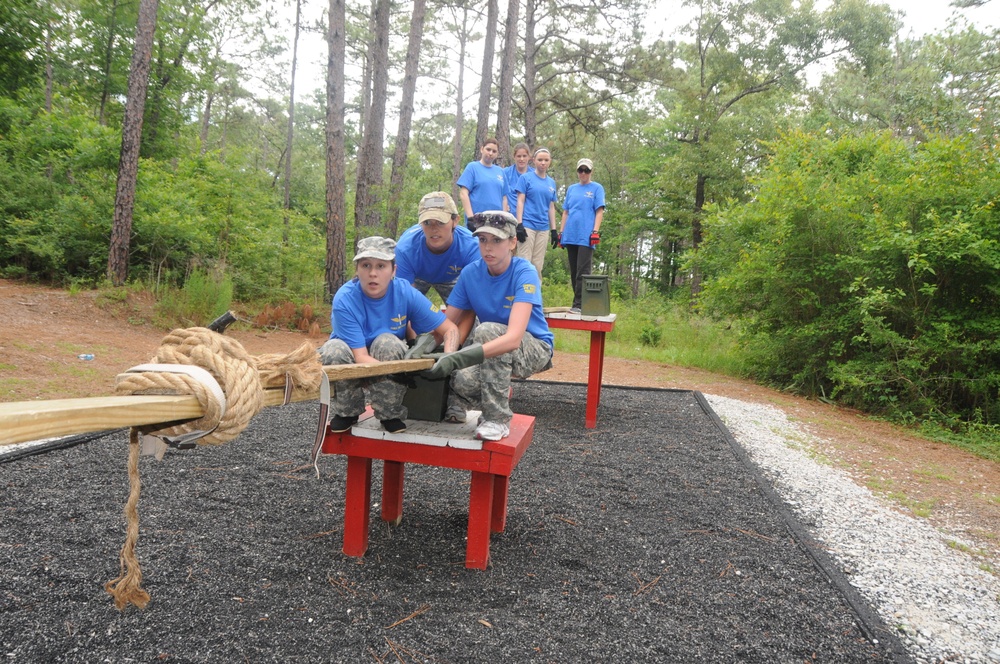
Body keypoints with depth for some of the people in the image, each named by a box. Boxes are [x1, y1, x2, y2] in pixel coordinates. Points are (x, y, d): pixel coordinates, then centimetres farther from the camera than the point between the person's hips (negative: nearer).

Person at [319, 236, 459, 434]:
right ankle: (346, 411, -5)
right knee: (333, 350, -32)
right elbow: (360, 356, -30)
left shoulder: (406, 293, -19)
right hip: (352, 366, -1)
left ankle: (390, 414, -12)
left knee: (387, 341, -31)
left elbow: (450, 329, -14)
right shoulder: (344, 300, -26)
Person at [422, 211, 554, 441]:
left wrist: (456, 359, -50)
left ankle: (497, 418, -21)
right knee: (463, 380, -31)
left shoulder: (524, 273, -25)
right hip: (492, 346, 3)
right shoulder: (470, 273, -10)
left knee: (486, 330, -34)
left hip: (535, 349, -2)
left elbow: (513, 337, -39)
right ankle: (501, 390, 3)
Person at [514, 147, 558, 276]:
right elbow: (520, 202, -3)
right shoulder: (526, 178, 1)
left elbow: (551, 207, 17)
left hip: (544, 228, 4)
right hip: (527, 225, -4)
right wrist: (519, 225, -11)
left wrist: (553, 229, 12)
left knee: (538, 266, 7)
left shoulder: (551, 183, 14)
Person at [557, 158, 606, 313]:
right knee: (574, 271, 7)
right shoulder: (571, 189, 17)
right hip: (570, 235, 5)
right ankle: (578, 302, 14)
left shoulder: (597, 188, 5)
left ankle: (579, 304, -10)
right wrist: (561, 232, 10)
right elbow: (565, 212, 18)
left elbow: (599, 211, -2)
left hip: (586, 236, -5)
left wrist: (595, 231, -12)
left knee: (582, 271, -10)